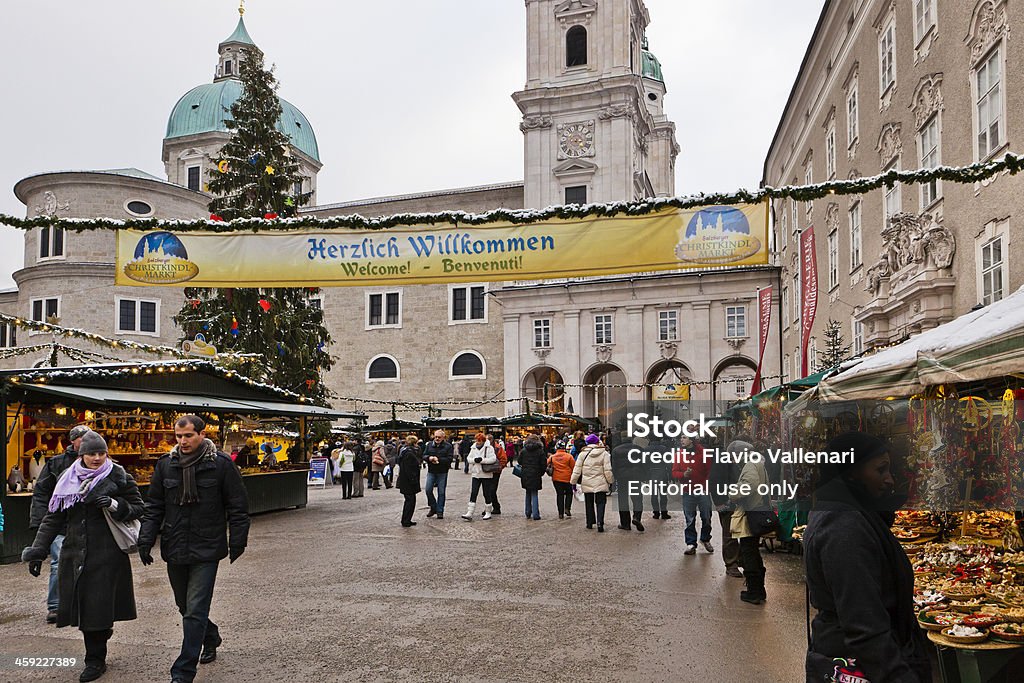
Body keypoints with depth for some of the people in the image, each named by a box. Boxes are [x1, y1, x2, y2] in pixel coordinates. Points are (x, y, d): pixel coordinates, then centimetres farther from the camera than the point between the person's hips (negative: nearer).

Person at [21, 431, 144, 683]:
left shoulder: (118, 477, -2)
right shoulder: (68, 478, 10)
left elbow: (138, 508, 1)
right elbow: (53, 517, 12)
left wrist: (114, 505, -17)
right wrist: (38, 551, 5)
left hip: (107, 554, -4)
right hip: (75, 554, 4)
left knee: (97, 605, -1)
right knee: (82, 603, 6)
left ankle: (95, 660, 13)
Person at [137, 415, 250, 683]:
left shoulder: (221, 464, -7)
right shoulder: (165, 464, 3)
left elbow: (237, 507, -2)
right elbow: (154, 506, 9)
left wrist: (237, 542, -4)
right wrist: (146, 540, 0)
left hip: (206, 550, -5)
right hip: (175, 550, 5)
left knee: (195, 611, -6)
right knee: (185, 606, 19)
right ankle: (211, 639, 44)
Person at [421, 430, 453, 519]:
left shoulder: (448, 446, -4)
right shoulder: (429, 444, 7)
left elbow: (449, 459, -12)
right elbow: (424, 456, 7)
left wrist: (438, 459, -22)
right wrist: (429, 458, -15)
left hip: (442, 472, -3)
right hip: (431, 472, 3)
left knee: (441, 492, 2)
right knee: (428, 490, -2)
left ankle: (440, 511, 12)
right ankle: (433, 508, 18)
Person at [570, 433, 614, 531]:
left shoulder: (582, 454, -1)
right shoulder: (604, 453, -5)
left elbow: (577, 470, 1)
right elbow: (608, 470, -6)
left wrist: (573, 481, 10)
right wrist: (611, 481, 5)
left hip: (587, 483, 2)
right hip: (601, 483, -1)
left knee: (589, 504, 15)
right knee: (600, 503, 3)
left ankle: (590, 523, 20)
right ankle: (600, 522, -13)